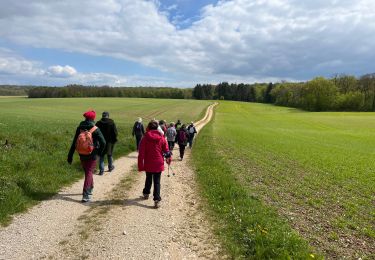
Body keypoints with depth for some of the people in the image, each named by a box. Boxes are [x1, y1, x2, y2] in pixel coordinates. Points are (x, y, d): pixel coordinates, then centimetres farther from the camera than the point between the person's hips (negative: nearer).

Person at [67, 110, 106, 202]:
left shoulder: (79, 128, 0)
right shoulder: (95, 129, -11)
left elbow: (74, 143, 2)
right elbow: (103, 142, -17)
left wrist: (70, 156, 6)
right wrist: (99, 152, 0)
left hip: (82, 156, 4)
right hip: (92, 156, -4)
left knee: (87, 172, 21)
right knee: (89, 173, 0)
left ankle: (90, 189, 40)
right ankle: (86, 195, -9)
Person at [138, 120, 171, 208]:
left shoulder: (145, 138, -7)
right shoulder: (161, 138, -4)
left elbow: (141, 153, -8)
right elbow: (166, 150, 2)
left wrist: (140, 165, -2)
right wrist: (169, 158, 20)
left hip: (148, 164, 1)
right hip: (158, 164, 0)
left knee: (148, 179, 23)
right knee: (157, 182, 2)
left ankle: (146, 193, 40)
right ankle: (157, 200, -7)